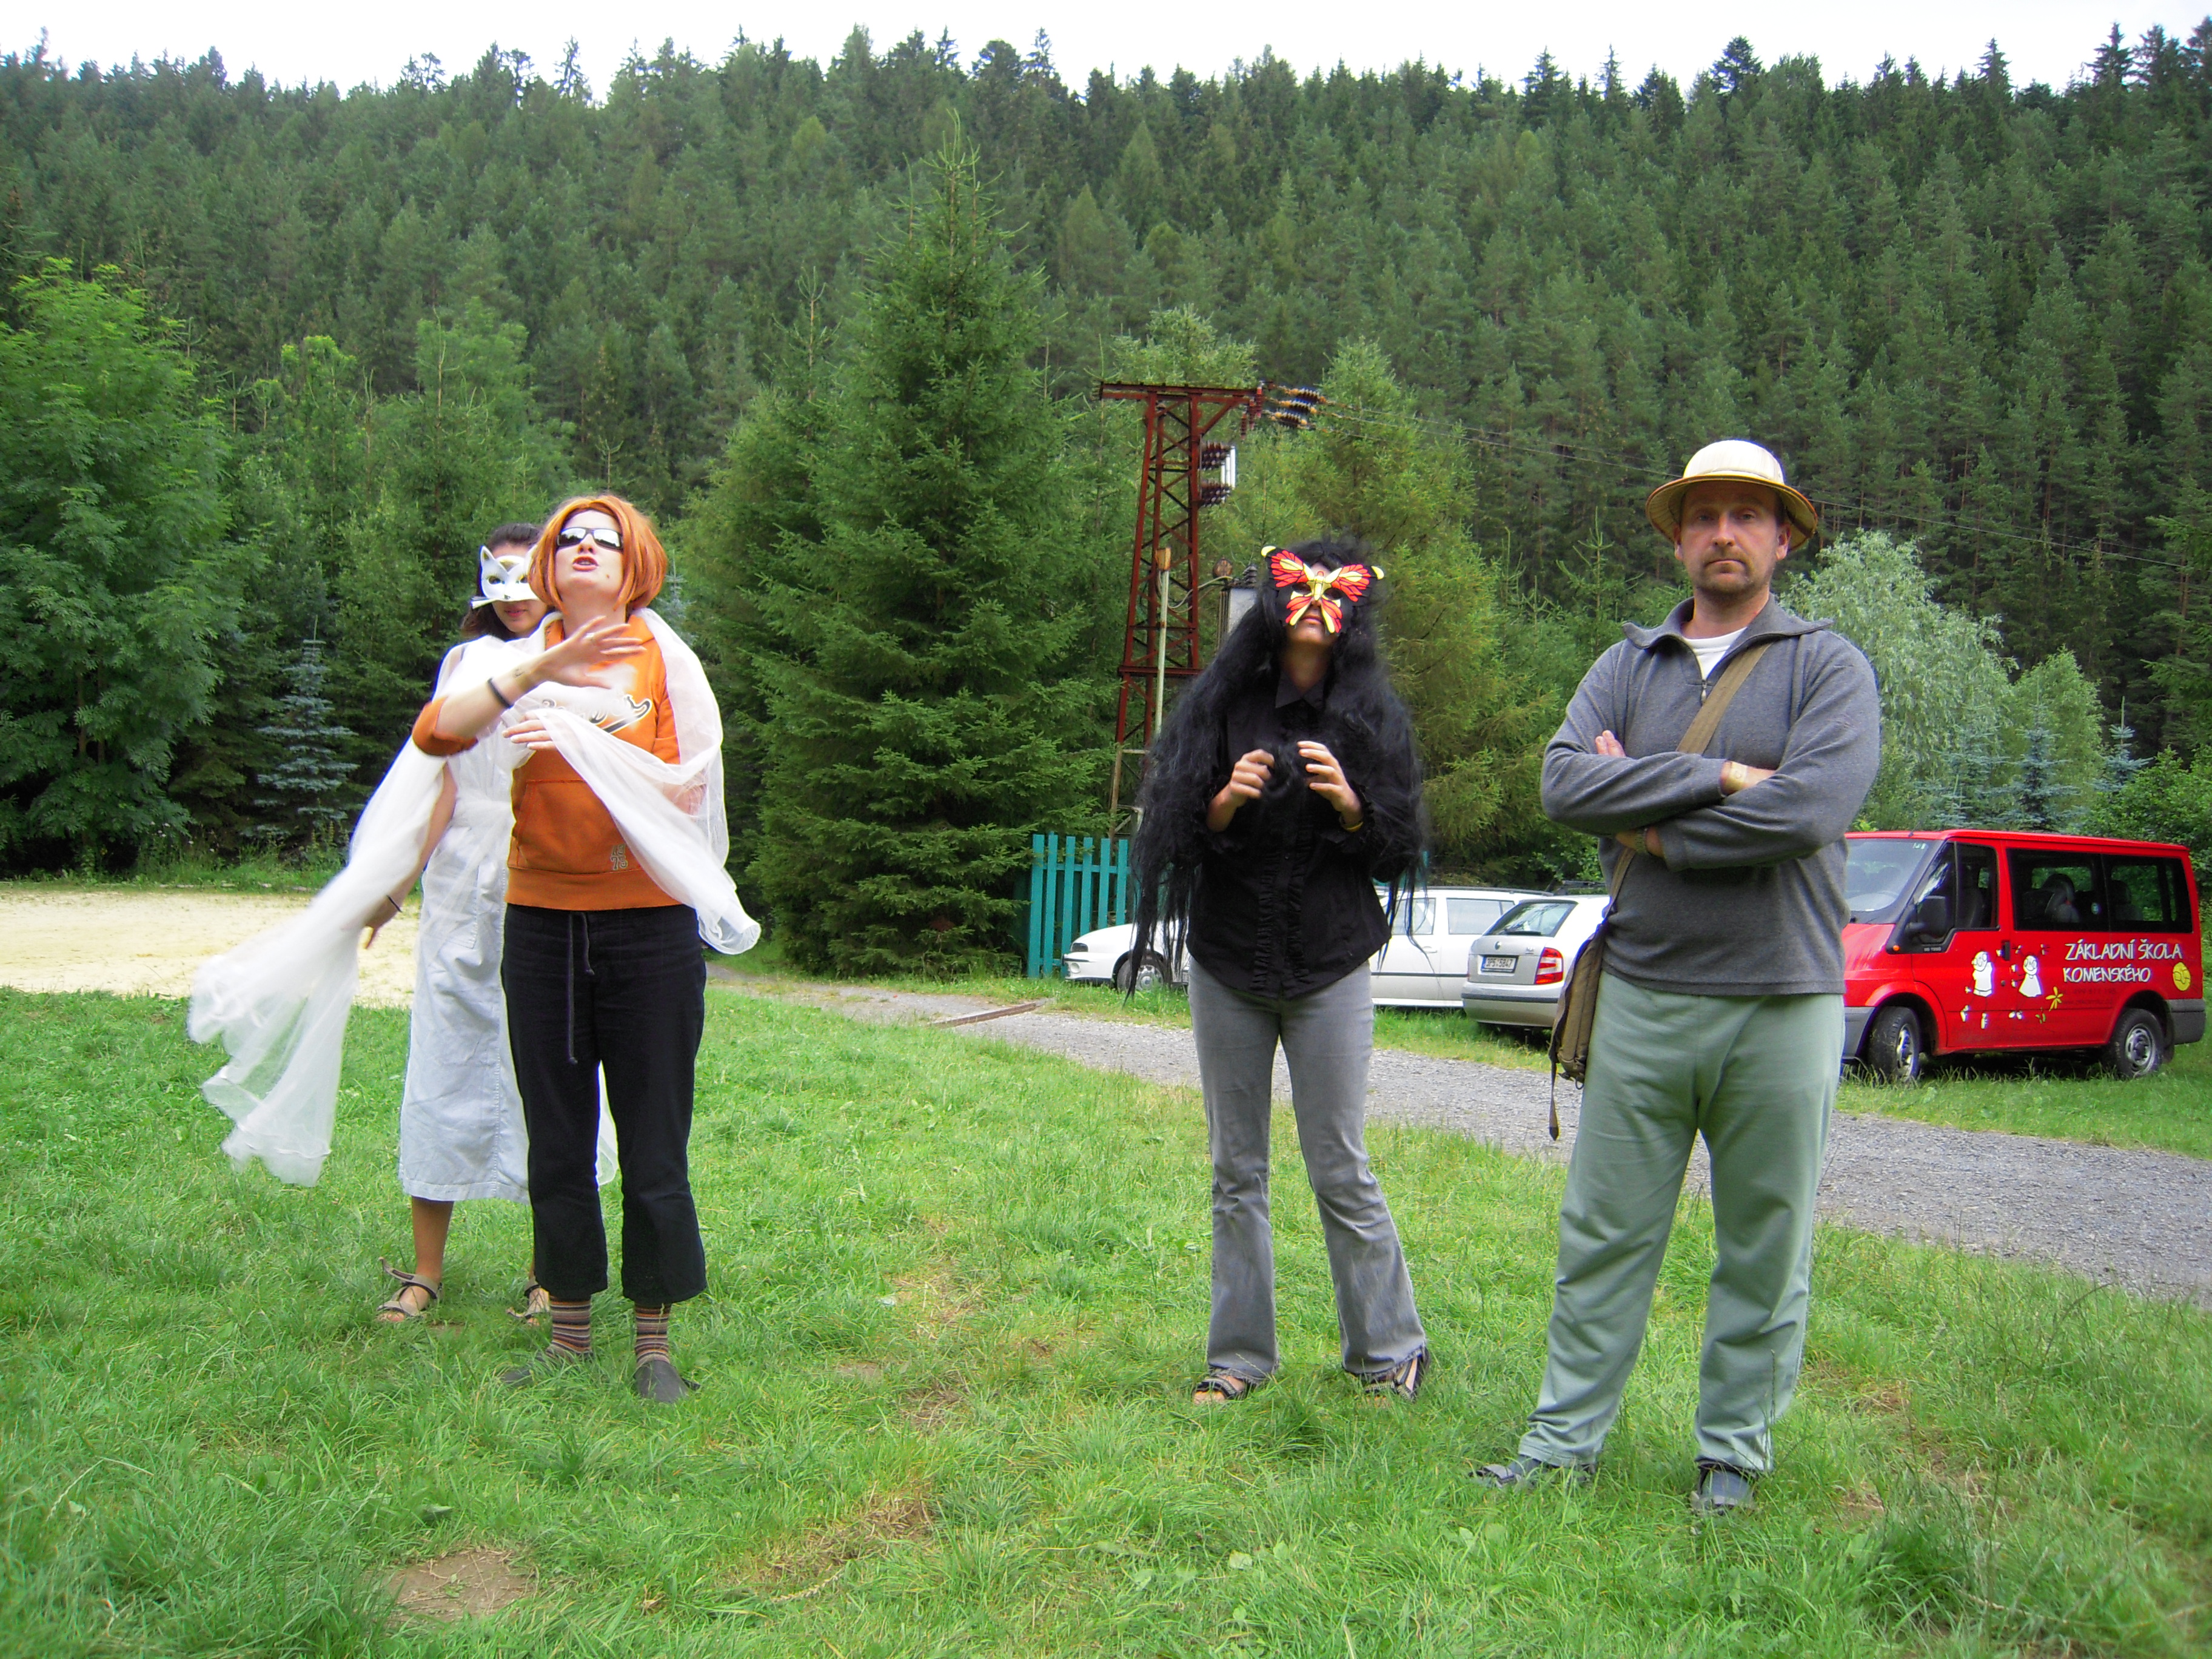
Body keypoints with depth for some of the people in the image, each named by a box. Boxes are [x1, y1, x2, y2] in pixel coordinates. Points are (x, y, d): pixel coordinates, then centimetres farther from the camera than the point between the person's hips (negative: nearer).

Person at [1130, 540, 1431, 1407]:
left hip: (1329, 974, -1)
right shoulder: (1225, 706, 2)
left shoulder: (1372, 717, 2)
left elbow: (1400, 854, 1)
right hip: (1227, 968, 2)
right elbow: (1174, 834, 2)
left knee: (1341, 1172, 0)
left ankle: (1389, 1349, 15)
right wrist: (1226, 803, -17)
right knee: (1236, 1171, 7)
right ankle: (1241, 1355, 17)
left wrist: (1350, 805, -17)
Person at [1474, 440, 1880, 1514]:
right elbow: (1565, 783, -6)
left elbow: (1812, 808, -16)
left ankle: (1734, 1453, 20)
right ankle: (1565, 1442, 16)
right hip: (1642, 995, 3)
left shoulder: (1828, 667, 1)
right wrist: (1718, 777, -13)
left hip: (1782, 1004, -2)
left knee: (1764, 1248, 7)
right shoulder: (1628, 666, 11)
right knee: (1603, 1233, 7)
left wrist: (1651, 821, -9)